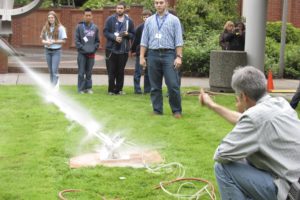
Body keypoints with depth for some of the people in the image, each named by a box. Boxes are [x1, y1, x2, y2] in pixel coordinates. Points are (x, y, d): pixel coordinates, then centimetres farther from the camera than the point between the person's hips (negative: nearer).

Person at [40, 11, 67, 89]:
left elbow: (64, 40, -7)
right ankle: (52, 85, 19)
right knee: (50, 70, 10)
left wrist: (53, 41, -16)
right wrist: (46, 42, -13)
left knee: (55, 70, -11)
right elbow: (42, 40, 9)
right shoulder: (45, 28, 6)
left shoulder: (60, 28, -7)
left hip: (56, 51, -4)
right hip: (47, 51, 5)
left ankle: (55, 87, -13)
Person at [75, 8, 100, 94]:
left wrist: (94, 48, -2)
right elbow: (76, 40, -3)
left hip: (91, 54, 2)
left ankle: (88, 87, 16)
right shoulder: (79, 26, -1)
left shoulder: (95, 27, 8)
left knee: (89, 72, 8)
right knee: (81, 72, -1)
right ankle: (81, 88, 6)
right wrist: (82, 48, -11)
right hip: (82, 53, -2)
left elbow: (97, 41, 12)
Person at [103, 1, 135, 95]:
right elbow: (105, 32, -2)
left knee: (120, 71, 6)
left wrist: (127, 34, -12)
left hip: (124, 50, 1)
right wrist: (114, 37, -16)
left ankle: (119, 89, 16)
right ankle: (111, 89, 10)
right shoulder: (110, 19, 1)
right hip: (111, 49, -1)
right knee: (111, 71, 1)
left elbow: (133, 35, 10)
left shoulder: (129, 20, 5)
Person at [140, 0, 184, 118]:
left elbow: (178, 41, -1)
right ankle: (157, 110, 15)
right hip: (153, 55, 3)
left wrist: (179, 57, -9)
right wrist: (142, 57, 4)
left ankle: (177, 111, 4)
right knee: (155, 86, 6)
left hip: (169, 55, -3)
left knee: (173, 85, -7)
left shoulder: (174, 20, 4)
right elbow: (144, 41, 11)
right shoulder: (149, 21, 12)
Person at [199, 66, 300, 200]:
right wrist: (212, 105, 29)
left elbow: (221, 155, -17)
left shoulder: (256, 115, -23)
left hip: (289, 189, -9)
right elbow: (244, 121, 22)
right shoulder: (279, 103, 4)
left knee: (222, 168, -6)